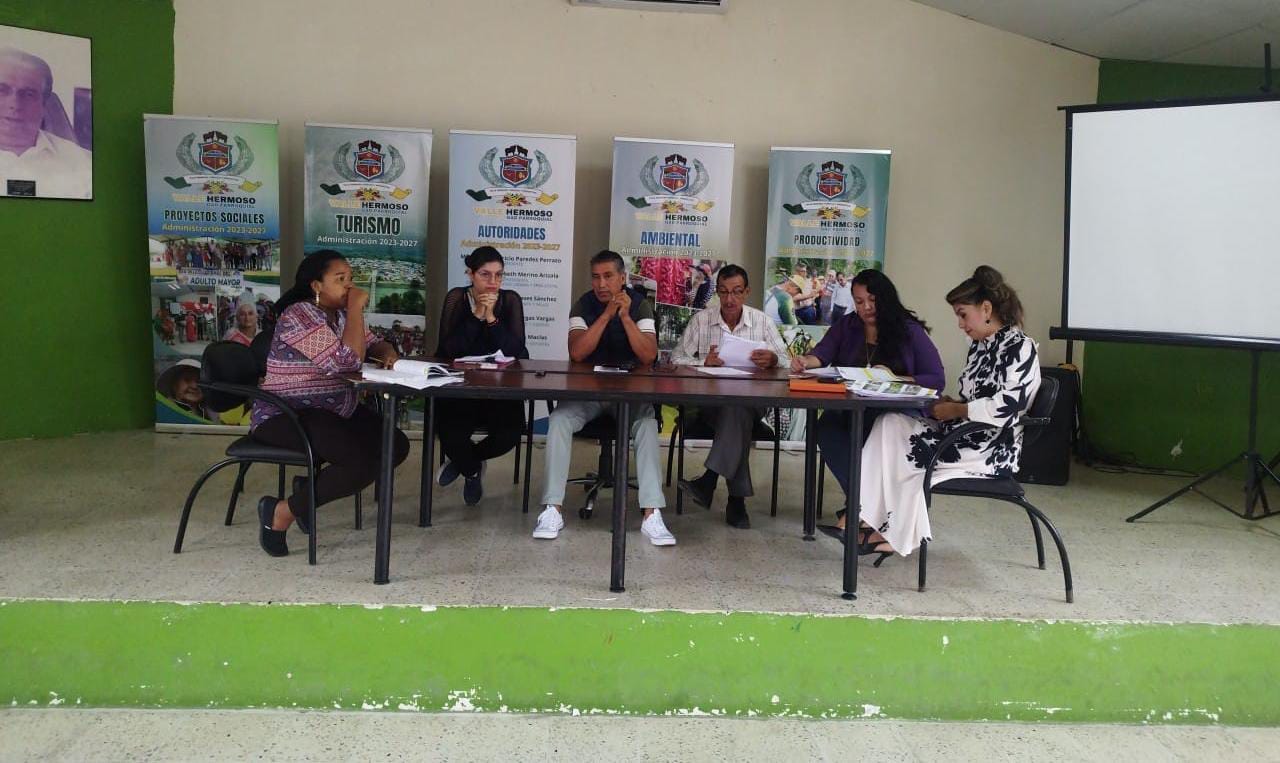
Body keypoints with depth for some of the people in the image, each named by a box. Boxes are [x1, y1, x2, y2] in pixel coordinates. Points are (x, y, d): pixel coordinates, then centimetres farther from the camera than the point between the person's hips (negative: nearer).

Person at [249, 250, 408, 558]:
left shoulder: (339, 314, 10)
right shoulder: (299, 316, -18)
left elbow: (374, 344, 17)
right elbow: (347, 361, -27)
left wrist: (387, 353, -7)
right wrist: (356, 308, -20)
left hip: (333, 411, 9)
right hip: (287, 416, -9)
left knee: (397, 446, -4)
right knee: (364, 462, -26)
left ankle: (314, 486, 7)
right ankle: (283, 511, -10)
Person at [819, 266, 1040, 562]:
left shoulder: (1019, 347, -12)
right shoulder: (980, 345, 16)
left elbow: (1006, 406, -25)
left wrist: (955, 410, -15)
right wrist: (949, 404, 1)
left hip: (992, 449, -8)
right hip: (964, 436, 8)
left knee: (898, 451, -15)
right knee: (891, 424, -11)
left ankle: (892, 534, 3)